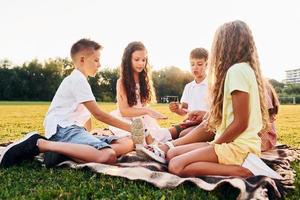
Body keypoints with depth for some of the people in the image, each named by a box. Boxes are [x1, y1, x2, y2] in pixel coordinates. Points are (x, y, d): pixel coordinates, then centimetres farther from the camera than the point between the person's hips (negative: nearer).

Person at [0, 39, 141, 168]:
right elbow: (99, 115, -8)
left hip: (73, 129, 9)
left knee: (128, 144, -4)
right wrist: (129, 127, -3)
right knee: (109, 156, -34)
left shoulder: (77, 80, 27)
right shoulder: (78, 79, -5)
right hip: (64, 129, -9)